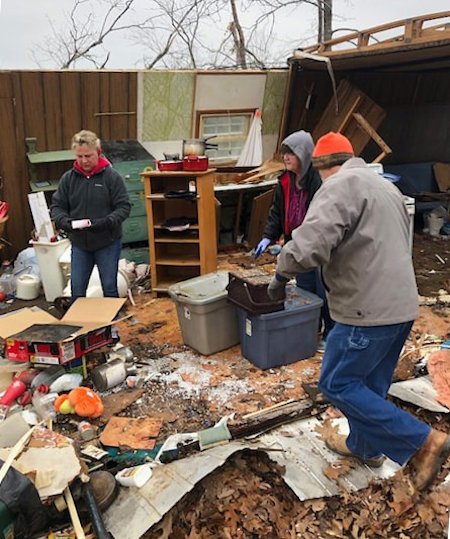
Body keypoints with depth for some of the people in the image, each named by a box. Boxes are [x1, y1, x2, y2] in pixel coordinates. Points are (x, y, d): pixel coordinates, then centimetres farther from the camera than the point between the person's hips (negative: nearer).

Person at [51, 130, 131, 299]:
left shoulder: (112, 177, -9)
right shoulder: (68, 178, 0)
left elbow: (124, 206, -10)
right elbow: (56, 206, 4)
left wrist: (107, 222, -27)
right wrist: (64, 221, -18)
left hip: (108, 243, -3)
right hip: (79, 244, 3)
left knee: (109, 288, 10)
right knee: (77, 290, 12)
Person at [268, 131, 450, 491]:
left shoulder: (341, 186, -13)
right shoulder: (385, 185, 19)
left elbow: (310, 243, -28)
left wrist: (281, 275, -11)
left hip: (369, 309, -10)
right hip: (400, 305, 10)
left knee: (337, 384, 1)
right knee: (371, 384, 21)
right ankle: (366, 446, 36)